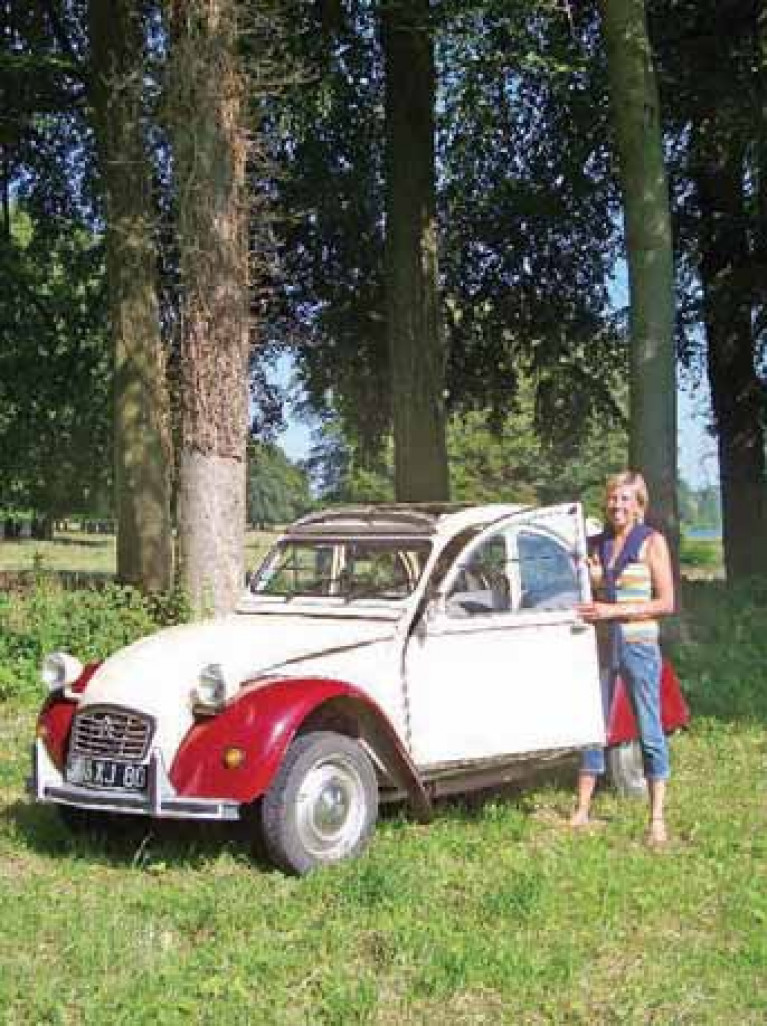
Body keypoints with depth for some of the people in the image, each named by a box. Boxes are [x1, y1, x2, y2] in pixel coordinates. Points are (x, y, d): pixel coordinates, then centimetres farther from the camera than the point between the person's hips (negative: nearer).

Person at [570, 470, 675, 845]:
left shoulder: (652, 542, -4)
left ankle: (657, 820, 6)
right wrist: (588, 577, 0)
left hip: (638, 645, -5)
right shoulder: (597, 544, 9)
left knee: (650, 733, 1)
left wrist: (615, 610, -16)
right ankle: (582, 813, 15)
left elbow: (666, 603, -9)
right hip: (601, 645, 5)